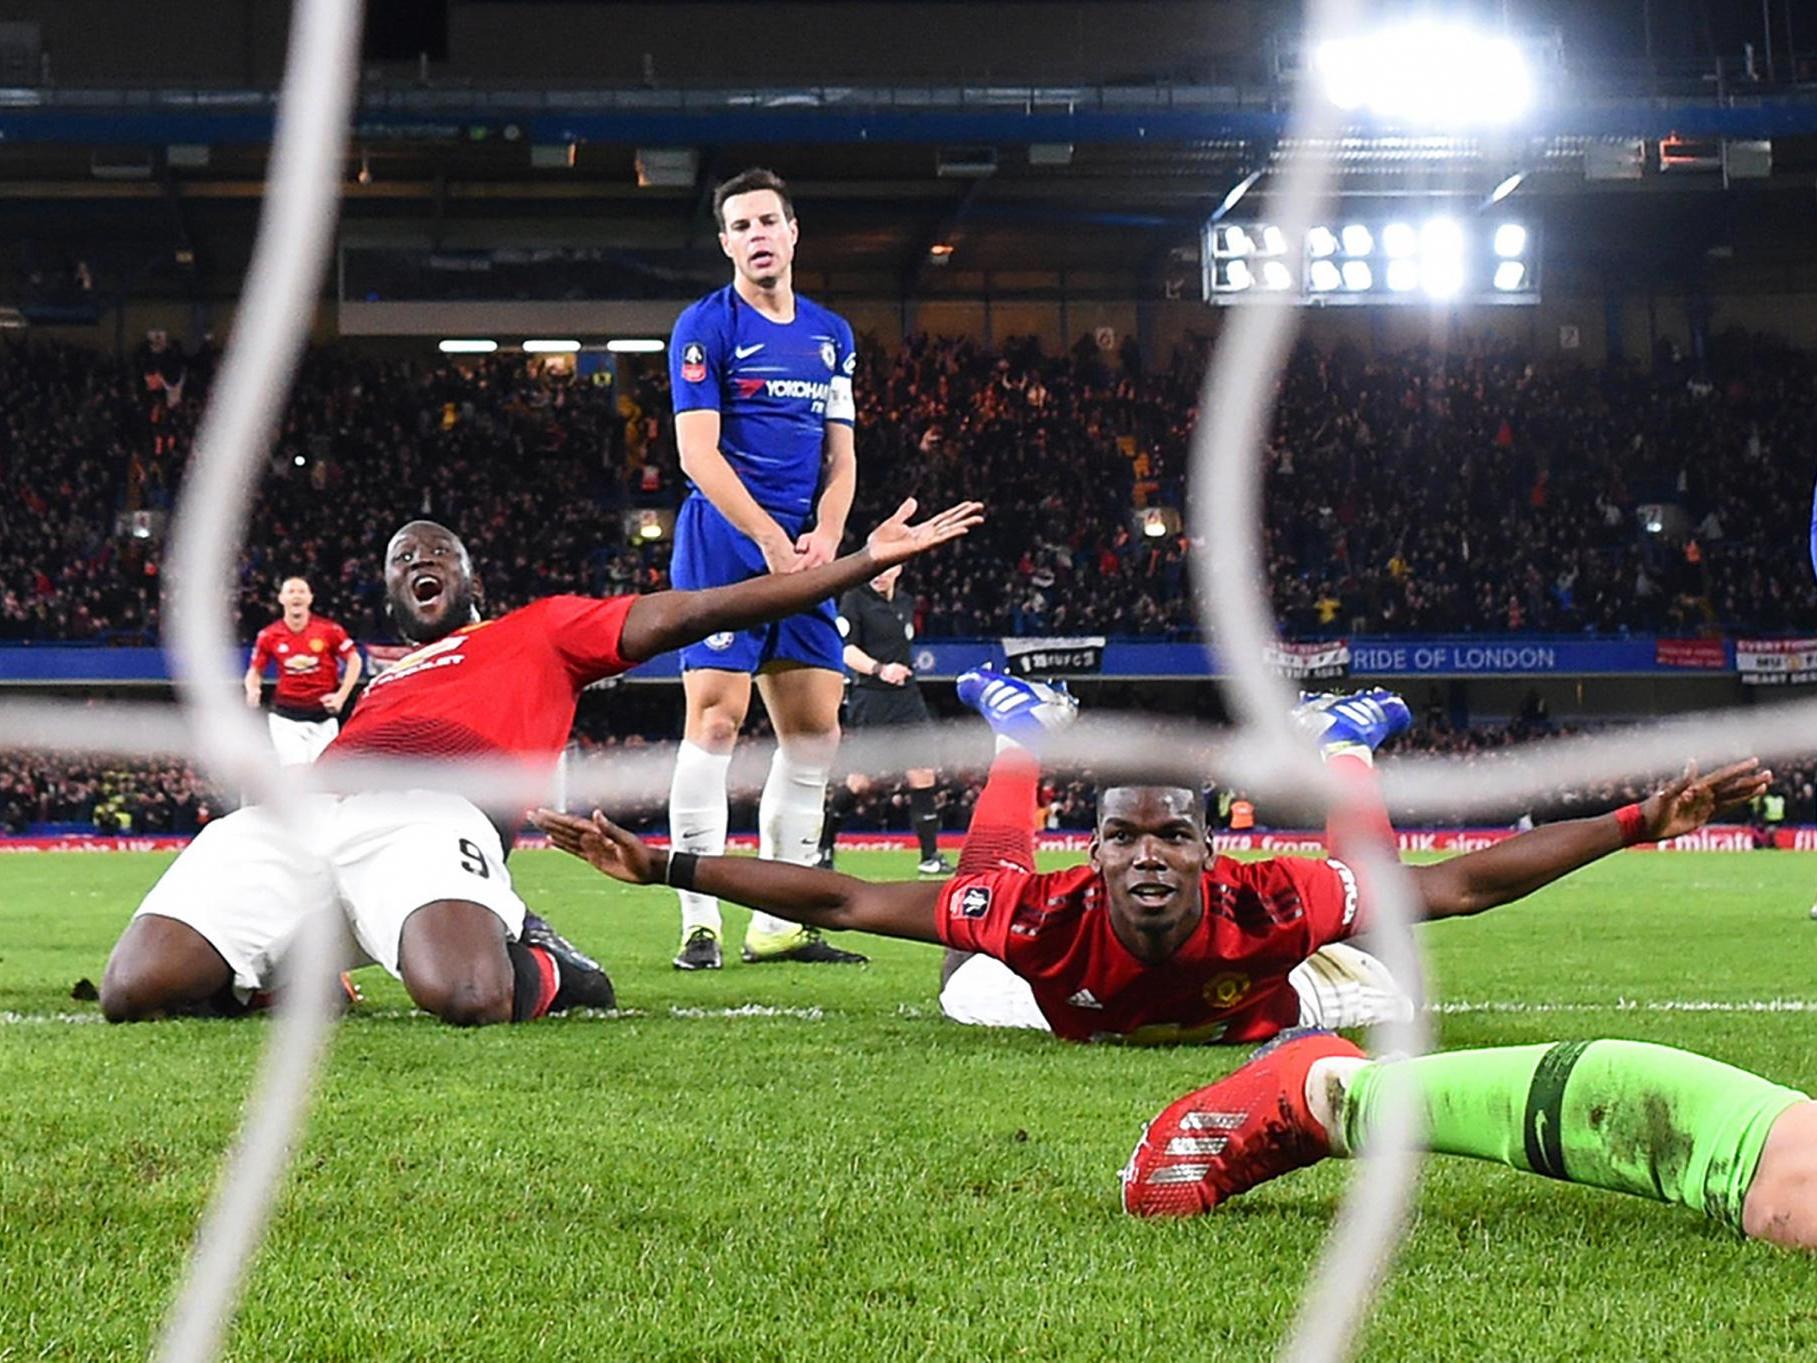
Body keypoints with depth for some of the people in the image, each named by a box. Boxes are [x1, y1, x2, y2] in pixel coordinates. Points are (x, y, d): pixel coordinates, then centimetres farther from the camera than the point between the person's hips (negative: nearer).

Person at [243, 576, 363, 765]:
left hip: (323, 716, 0)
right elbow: (255, 671, 9)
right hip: (286, 717, 0)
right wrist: (252, 690, -13)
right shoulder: (269, 635, -2)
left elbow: (354, 660, 1)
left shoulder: (328, 630, -6)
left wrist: (341, 696, -8)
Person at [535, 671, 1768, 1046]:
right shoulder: (1051, 916, -47)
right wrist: (660, 867, -48)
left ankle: (1342, 748, 51)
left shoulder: (1263, 908, -48)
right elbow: (842, 901, -43)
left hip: (1248, 1011, 0)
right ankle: (1023, 735, 46)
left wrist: (1644, 824, -49)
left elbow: (1458, 885, -44)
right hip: (1084, 1012, 0)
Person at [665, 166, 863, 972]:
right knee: (716, 720, -13)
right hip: (723, 543, -6)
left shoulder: (830, 335, 16)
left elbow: (840, 454, 16)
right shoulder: (706, 327, -2)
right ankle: (700, 924, -10)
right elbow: (698, 453, -10)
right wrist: (770, 539, -16)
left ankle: (778, 926, 10)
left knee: (815, 731, 4)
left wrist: (825, 536, -2)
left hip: (803, 553, 6)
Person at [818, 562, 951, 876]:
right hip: (869, 700, -6)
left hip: (907, 698, 6)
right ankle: (823, 844, 15)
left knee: (923, 774, -5)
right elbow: (846, 650, -13)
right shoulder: (855, 600, -4)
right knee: (860, 781, -5)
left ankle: (930, 855, -1)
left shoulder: (906, 605, 15)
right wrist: (879, 669, -27)